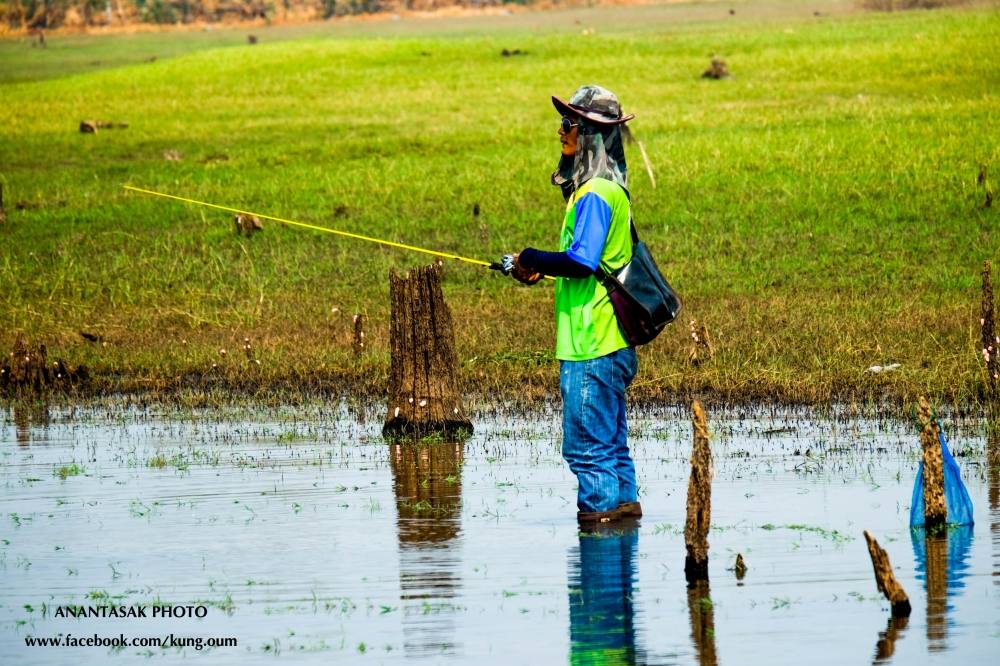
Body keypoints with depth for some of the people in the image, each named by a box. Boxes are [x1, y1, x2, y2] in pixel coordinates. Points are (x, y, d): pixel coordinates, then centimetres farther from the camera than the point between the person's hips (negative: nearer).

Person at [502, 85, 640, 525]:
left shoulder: (594, 194, -16)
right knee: (610, 441, 15)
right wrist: (543, 269, 13)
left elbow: (582, 261, -24)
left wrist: (531, 260, -11)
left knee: (586, 444, -7)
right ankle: (624, 504, 19)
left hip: (590, 344, -10)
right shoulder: (612, 188, 15)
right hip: (610, 341, 10)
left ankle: (598, 511, -5)